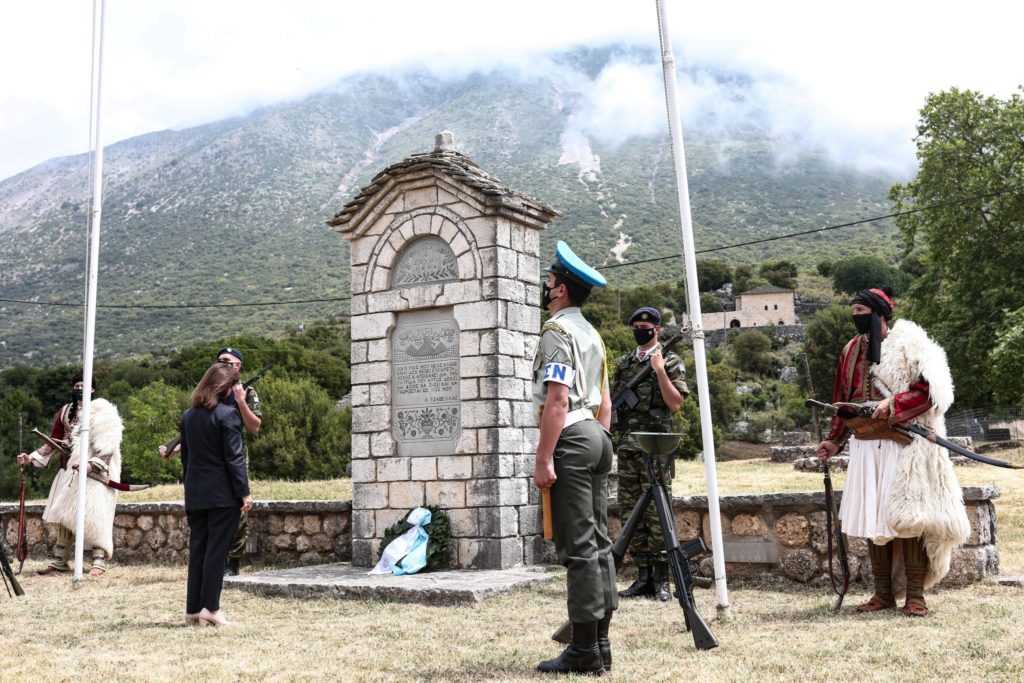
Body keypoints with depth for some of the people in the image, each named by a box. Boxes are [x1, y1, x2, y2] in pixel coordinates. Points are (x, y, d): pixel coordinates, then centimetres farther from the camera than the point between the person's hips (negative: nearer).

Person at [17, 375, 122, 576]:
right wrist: (33, 456, 3)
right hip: (69, 471, 6)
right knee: (64, 515, 7)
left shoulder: (103, 411, -4)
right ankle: (59, 562, 15)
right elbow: (54, 440, 15)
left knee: (95, 516, -10)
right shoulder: (66, 412, 12)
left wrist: (92, 464, -23)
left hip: (95, 472, -6)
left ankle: (99, 562, -5)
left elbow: (108, 446, -10)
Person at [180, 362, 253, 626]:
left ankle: (193, 608, 12)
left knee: (197, 550, 10)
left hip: (195, 493, 6)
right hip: (222, 494, -6)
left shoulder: (188, 416, 9)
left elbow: (185, 455, 14)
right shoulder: (227, 414, -12)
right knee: (216, 550, -1)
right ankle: (210, 607, 0)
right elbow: (234, 457, -14)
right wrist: (244, 492, -11)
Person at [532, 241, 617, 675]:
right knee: (598, 542, 9)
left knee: (578, 548, -7)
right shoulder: (593, 334, 20)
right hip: (598, 437, 10)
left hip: (571, 439, -10)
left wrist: (544, 459, -20)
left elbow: (557, 399, -18)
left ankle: (584, 650, -4)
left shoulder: (557, 330, -9)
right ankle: (600, 643, 14)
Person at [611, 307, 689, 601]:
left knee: (657, 511, -5)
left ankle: (661, 578, 1)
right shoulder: (623, 364, 16)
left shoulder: (671, 362, 2)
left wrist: (659, 370, -13)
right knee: (631, 511, 5)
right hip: (626, 445, 5)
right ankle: (643, 576, 12)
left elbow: (675, 403, -6)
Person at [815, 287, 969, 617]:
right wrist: (834, 440, 14)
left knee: (907, 516, -3)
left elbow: (931, 388, -14)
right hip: (866, 446, 6)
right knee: (872, 518, 6)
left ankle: (915, 596, 6)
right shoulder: (852, 350, 12)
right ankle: (883, 593, 16)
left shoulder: (908, 345, -6)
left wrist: (893, 404, -23)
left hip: (903, 445, -6)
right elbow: (844, 399, 18)